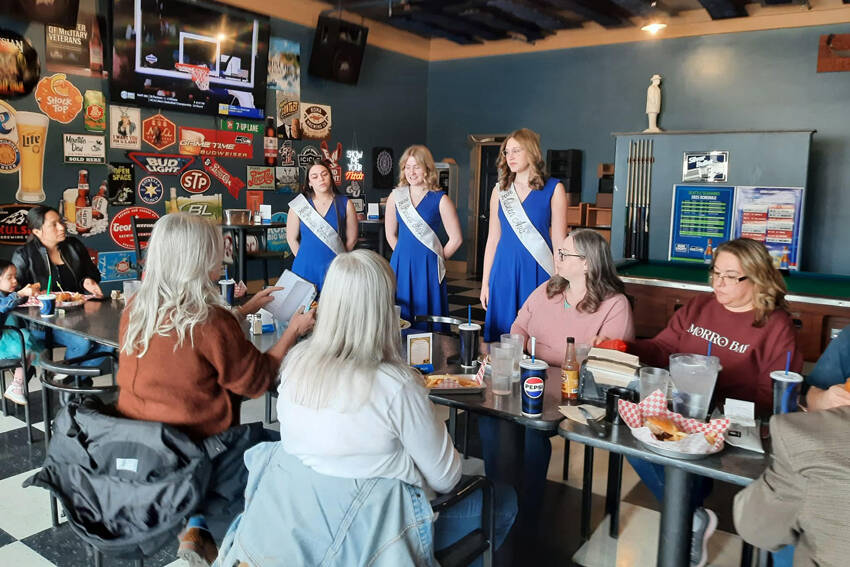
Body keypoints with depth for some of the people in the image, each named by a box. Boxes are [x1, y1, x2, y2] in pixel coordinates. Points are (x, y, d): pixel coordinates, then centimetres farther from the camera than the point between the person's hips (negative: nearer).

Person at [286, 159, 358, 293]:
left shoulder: (345, 204, -1)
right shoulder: (299, 205, -1)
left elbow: (351, 239, 3)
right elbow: (292, 238, 6)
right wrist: (306, 259, 7)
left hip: (335, 268, 0)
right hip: (306, 268, 0)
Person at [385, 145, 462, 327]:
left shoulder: (440, 199, -5)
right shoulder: (395, 196, 6)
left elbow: (456, 239, -3)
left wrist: (436, 260, 4)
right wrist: (404, 256, 11)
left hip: (428, 267, -3)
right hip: (400, 265, 3)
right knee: (400, 319, 6)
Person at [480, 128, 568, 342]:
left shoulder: (553, 189, 0)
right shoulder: (500, 190, 9)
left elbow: (559, 240, -2)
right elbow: (493, 239, 11)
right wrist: (485, 282, 9)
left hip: (537, 272, -3)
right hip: (504, 271, 3)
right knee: (501, 337, 6)